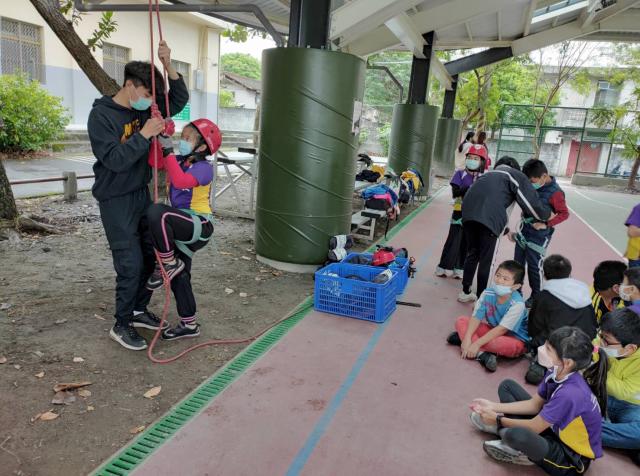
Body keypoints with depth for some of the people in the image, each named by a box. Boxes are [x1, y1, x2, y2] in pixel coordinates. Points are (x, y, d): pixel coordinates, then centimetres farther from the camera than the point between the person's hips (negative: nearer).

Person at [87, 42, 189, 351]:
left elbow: (179, 100, 5)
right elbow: (115, 160, -22)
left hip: (142, 194, 7)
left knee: (151, 256, 11)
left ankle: (139, 311, 29)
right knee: (130, 264, -6)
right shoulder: (101, 115, -13)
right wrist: (144, 135, -23)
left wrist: (168, 66, -8)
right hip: (116, 201, -7)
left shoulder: (143, 109, 5)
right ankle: (121, 325, 10)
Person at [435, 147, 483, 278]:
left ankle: (459, 269, 18)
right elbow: (455, 192, -13)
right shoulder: (460, 174, -1)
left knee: (467, 243, 8)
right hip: (460, 212, -2)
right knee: (453, 241, 1)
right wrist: (470, 189, -27)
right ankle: (444, 268, 11)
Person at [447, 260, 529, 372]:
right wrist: (467, 338, -28)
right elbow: (476, 317, -14)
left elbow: (502, 329, -30)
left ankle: (461, 336, -20)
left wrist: (477, 343, -33)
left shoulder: (517, 304, -29)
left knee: (501, 343, -41)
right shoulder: (487, 293, -14)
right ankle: (482, 353, -29)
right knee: (461, 321, -10)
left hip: (515, 339, -6)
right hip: (493, 331, 6)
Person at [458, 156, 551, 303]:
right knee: (485, 260, 7)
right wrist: (547, 215, 30)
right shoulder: (516, 175, 19)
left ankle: (465, 292, 31)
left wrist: (505, 229, 45)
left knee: (472, 254, 22)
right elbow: (532, 203, 11)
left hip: (468, 211, 6)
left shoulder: (490, 174, 37)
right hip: (489, 217, -6)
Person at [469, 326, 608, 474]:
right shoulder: (557, 373, -11)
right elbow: (534, 404, 4)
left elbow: (533, 427, -24)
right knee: (507, 386, 8)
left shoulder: (570, 394, -36)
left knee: (516, 435, -40)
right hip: (557, 430, 8)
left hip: (572, 458, -8)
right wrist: (494, 407, 0)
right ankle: (504, 429, -1)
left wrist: (499, 420, -9)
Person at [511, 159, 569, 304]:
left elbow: (564, 213, -13)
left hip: (538, 237, -7)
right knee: (518, 264, 13)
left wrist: (546, 224, -22)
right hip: (523, 232, 7)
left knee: (534, 267, 2)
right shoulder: (533, 186, 4)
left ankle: (536, 297, 18)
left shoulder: (555, 192, -17)